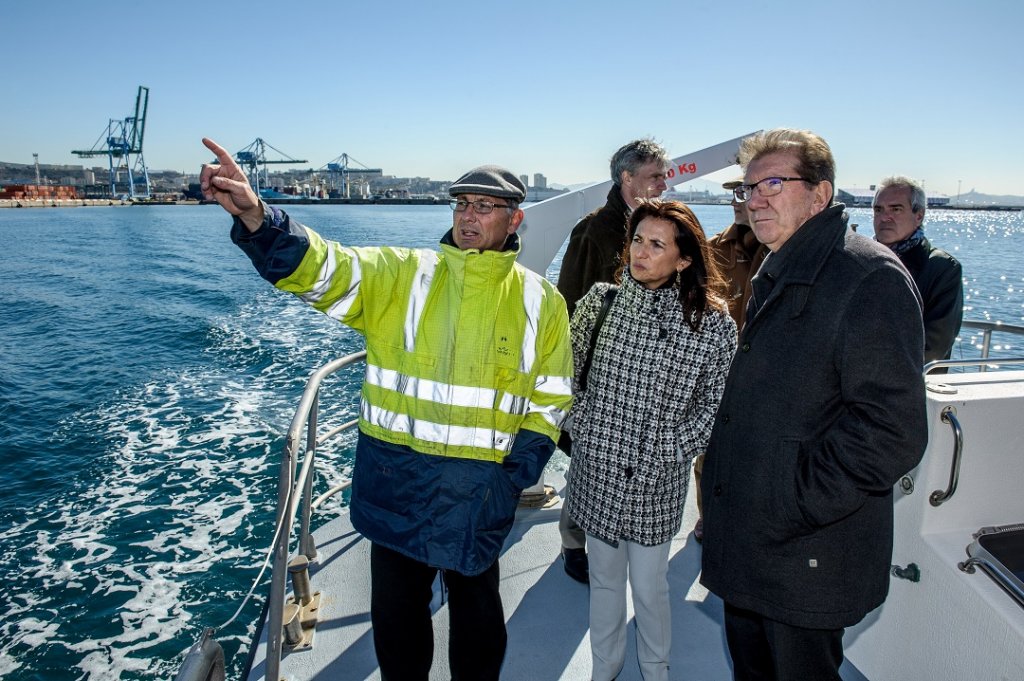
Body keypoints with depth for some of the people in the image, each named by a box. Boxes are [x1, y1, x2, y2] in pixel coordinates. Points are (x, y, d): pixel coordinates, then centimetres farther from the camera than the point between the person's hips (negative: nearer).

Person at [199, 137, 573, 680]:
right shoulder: (402, 274, -2)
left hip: (480, 490, 0)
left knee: (476, 606, 19)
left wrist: (518, 472, -4)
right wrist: (254, 217, -35)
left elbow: (550, 399, 5)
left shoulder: (540, 301, 0)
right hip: (396, 480, 1)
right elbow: (322, 269, -17)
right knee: (395, 605, 17)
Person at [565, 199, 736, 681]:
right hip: (596, 468, 3)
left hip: (656, 479, -2)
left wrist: (669, 450, -9)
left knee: (649, 585, 11)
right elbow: (570, 374, 8)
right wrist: (582, 426, 0)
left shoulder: (713, 324, -10)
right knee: (603, 577, 18)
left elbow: (716, 403, -5)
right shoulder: (598, 301, -3)